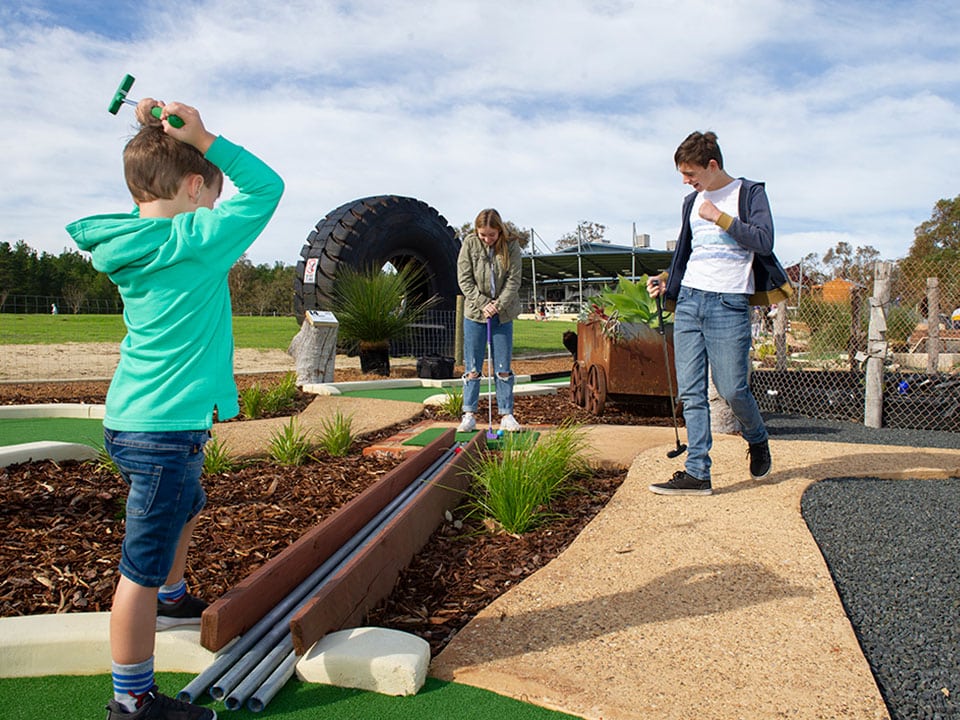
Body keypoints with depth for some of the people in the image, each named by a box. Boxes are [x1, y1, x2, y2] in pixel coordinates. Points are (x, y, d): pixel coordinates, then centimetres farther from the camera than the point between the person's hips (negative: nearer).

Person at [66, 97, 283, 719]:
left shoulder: (134, 241, 6)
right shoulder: (196, 240, -18)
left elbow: (158, 191, 23)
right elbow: (266, 186, -10)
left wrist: (161, 138, 10)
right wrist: (201, 137, -12)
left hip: (135, 419, 10)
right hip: (164, 429, -10)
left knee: (187, 507, 32)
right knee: (142, 565, 0)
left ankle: (172, 600, 55)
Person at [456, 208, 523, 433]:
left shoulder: (511, 245, -5)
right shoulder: (469, 244, -6)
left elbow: (514, 280, -6)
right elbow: (464, 280, -6)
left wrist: (499, 304, -17)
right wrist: (482, 304, -13)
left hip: (503, 314, 0)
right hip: (475, 313, 0)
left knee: (503, 368, 5)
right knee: (472, 367, 3)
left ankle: (506, 414, 13)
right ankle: (469, 414, 11)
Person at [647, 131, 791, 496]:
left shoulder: (749, 192, 1)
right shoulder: (692, 202, 17)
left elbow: (764, 241, -13)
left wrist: (719, 216, -12)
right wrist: (666, 280, 13)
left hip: (729, 304, -5)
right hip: (688, 300, 6)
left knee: (732, 390, -4)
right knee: (691, 392, -1)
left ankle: (757, 440, 27)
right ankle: (697, 473, 2)